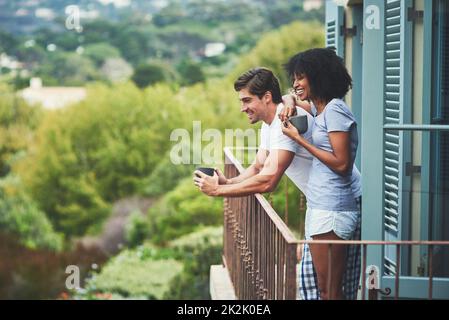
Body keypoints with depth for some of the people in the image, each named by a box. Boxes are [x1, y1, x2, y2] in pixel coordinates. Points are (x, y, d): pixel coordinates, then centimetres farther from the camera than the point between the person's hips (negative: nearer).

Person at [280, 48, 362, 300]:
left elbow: (341, 164, -18)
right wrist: (292, 105, 14)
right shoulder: (319, 108, 16)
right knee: (314, 281, 12)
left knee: (329, 290, -5)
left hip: (332, 210, -10)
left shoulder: (334, 111, -12)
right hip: (321, 205, 10)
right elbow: (293, 96, 38)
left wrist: (299, 139, -13)